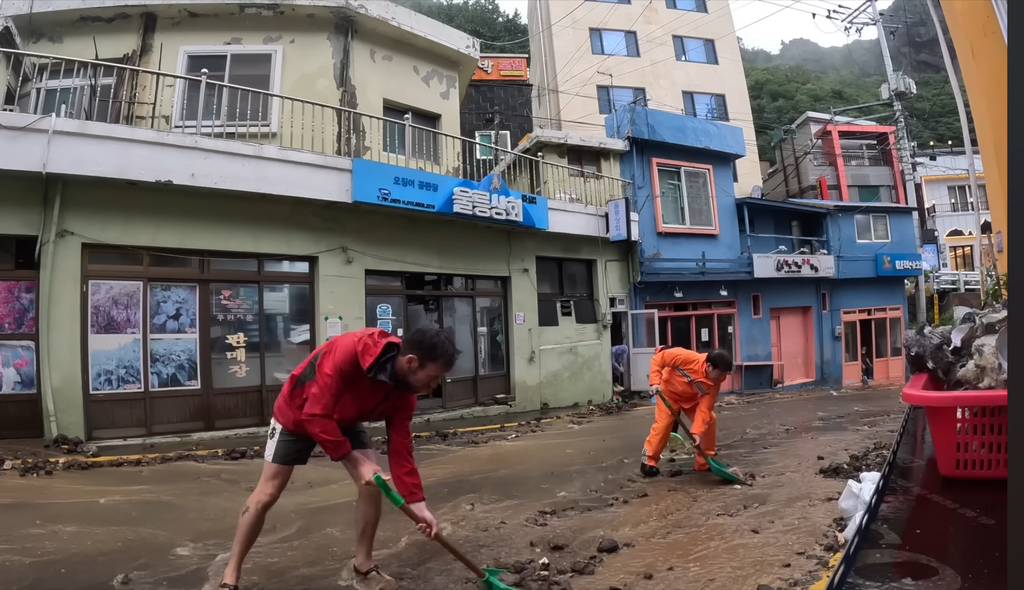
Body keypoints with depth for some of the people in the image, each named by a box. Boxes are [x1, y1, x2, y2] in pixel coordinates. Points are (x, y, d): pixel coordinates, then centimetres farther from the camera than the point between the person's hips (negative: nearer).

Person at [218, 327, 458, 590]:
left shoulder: (405, 391, -22)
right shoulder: (348, 352, -43)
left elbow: (400, 448, -16)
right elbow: (315, 415, -38)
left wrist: (417, 503, -21)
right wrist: (356, 461, -35)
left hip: (345, 421, 5)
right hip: (297, 414, -5)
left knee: (373, 484, -9)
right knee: (265, 495, 0)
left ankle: (363, 566, 9)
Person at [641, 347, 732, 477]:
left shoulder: (714, 384, -26)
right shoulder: (688, 358, -39)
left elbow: (704, 409, -27)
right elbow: (659, 358, -29)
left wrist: (697, 432, -37)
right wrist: (655, 382, -37)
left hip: (692, 398, 4)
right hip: (669, 391, -4)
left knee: (710, 421, -7)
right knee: (663, 424, -16)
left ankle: (704, 462, 6)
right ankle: (648, 461, -3)